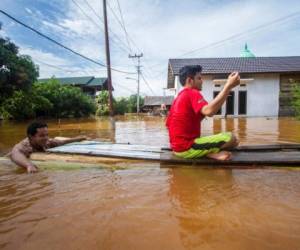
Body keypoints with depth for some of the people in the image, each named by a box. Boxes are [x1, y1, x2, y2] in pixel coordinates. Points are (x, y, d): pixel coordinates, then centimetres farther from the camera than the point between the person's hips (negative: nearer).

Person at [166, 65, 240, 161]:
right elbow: (209, 111, -33)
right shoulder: (193, 93, -11)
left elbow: (168, 124, 20)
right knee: (230, 138, -14)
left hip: (178, 146, 10)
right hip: (187, 148, -10)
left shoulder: (180, 96, 17)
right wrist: (229, 86, -30)